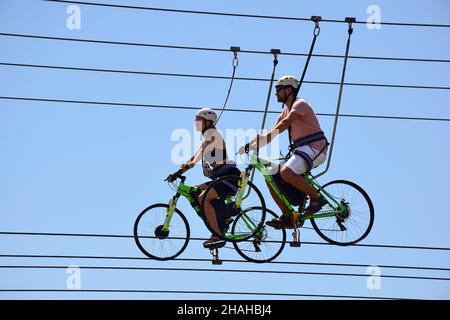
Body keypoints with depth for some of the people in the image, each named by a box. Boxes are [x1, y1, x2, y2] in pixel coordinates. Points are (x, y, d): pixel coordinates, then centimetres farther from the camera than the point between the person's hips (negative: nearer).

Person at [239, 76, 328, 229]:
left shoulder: (300, 104, -9)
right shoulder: (286, 111, 21)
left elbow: (282, 126, -23)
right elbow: (271, 133, 14)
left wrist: (256, 144, -31)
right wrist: (249, 146, 0)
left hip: (314, 148, -10)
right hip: (300, 150, 10)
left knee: (286, 172, -32)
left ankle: (316, 198, -18)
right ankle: (287, 217, 0)